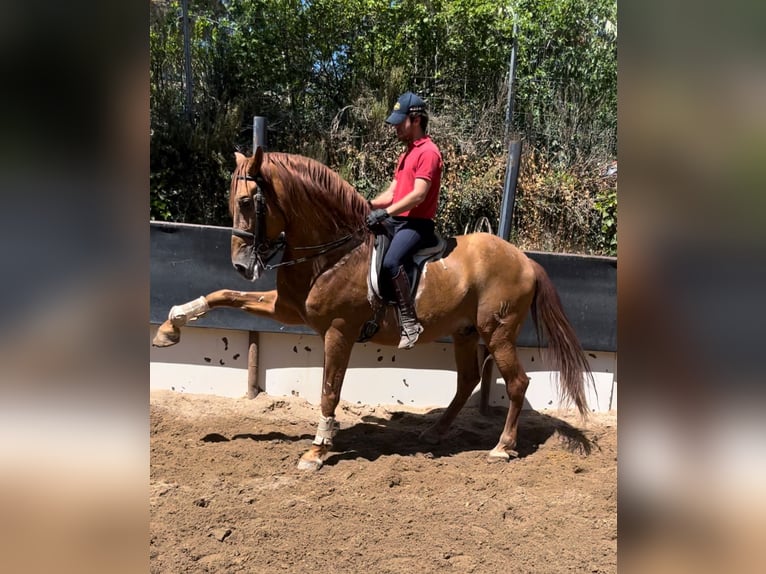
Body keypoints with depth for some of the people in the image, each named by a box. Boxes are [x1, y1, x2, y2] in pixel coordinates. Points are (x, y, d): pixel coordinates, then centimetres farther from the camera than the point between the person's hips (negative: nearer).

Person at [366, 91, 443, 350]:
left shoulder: (428, 152, -10)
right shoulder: (406, 154, 21)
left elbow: (418, 195, -21)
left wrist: (385, 213, -26)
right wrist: (368, 205, 1)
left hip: (416, 223, -11)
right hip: (397, 221, 11)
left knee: (390, 262, -33)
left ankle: (410, 323, -26)